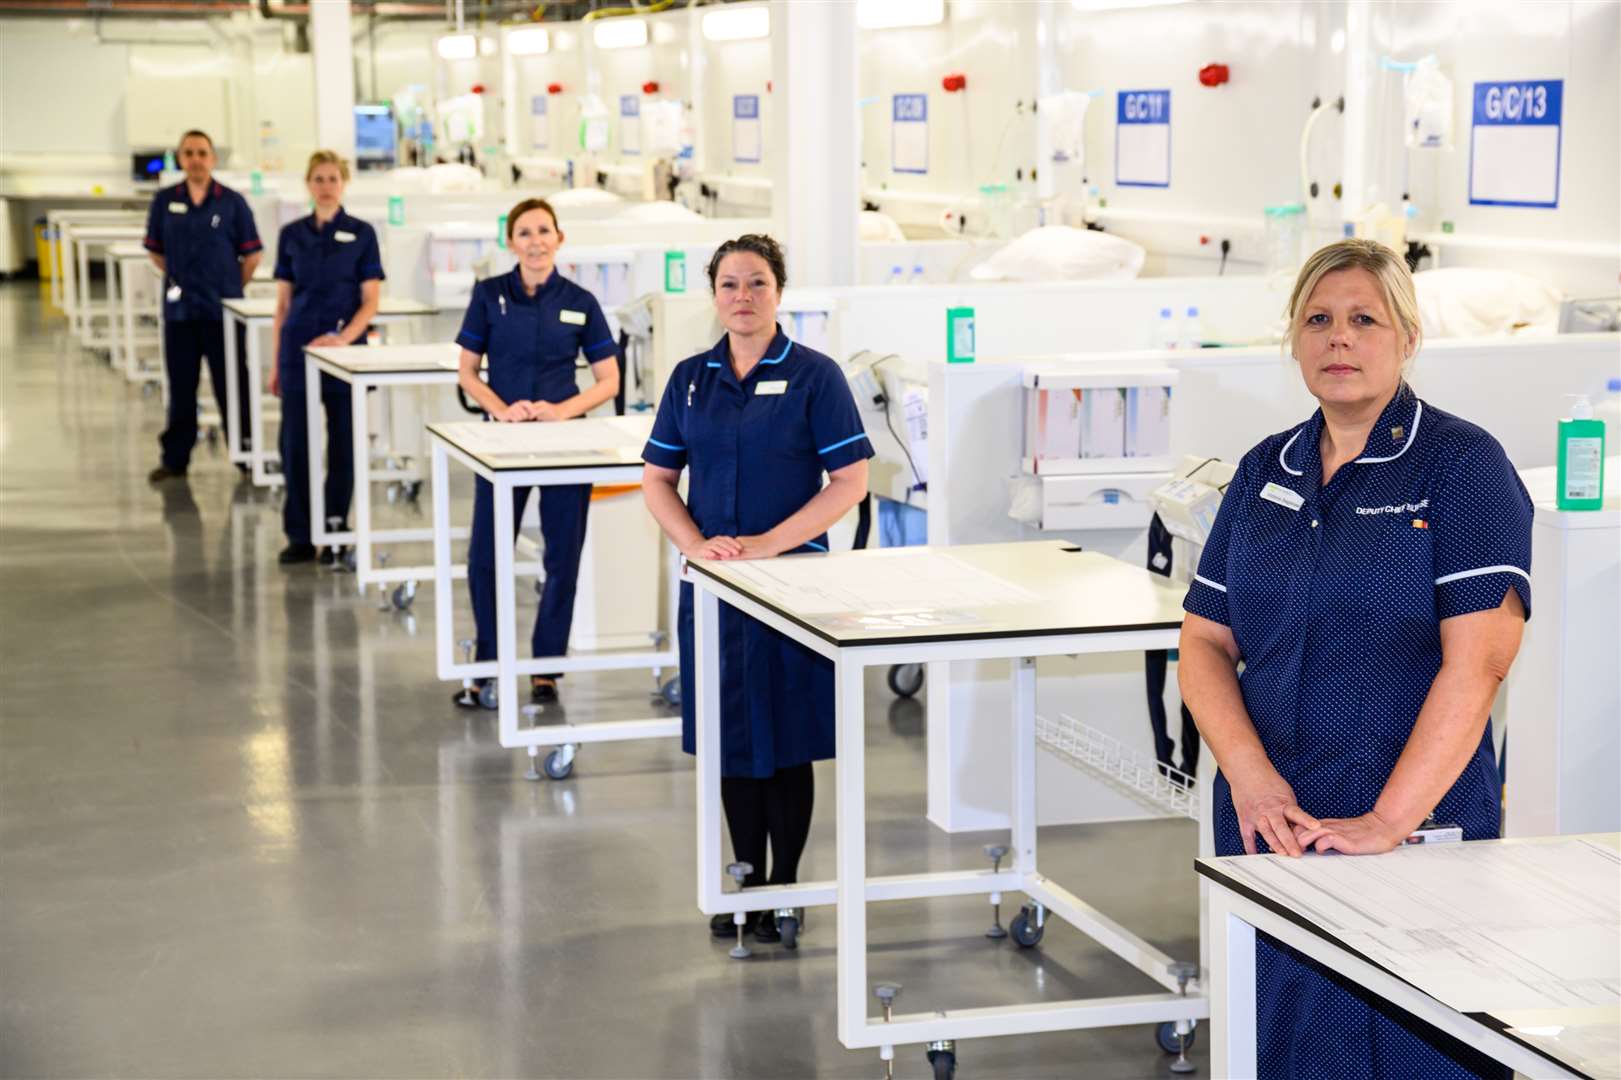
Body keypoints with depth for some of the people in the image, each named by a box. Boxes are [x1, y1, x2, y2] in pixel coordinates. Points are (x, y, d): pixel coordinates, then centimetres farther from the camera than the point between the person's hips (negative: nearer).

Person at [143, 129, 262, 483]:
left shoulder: (231, 202, -2)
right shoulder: (165, 201, 4)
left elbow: (252, 255, 2)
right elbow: (155, 251, 13)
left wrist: (230, 287, 6)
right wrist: (182, 278, 9)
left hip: (221, 308, -2)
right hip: (179, 308, 2)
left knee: (232, 385, 1)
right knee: (180, 387, 7)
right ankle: (175, 459, 14)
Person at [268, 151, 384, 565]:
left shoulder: (360, 233, 0)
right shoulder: (292, 234, 7)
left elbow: (371, 301, -3)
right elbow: (283, 302, 10)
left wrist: (344, 337, -19)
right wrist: (276, 362, 7)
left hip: (343, 348, -2)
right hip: (298, 346, 2)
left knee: (343, 440, 3)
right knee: (295, 441, 1)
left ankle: (336, 532, 13)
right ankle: (299, 536, 8)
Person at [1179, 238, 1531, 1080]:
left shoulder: (1463, 465, -6)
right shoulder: (1264, 473, 11)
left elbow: (1477, 660, -16)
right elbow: (1204, 640, 7)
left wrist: (1390, 821, -22)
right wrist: (1250, 775, -10)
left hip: (1416, 829, -5)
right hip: (1267, 823, 5)